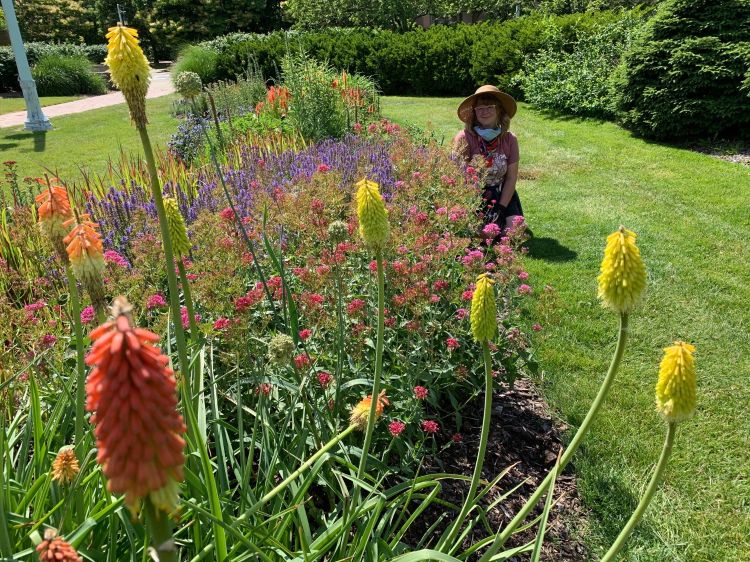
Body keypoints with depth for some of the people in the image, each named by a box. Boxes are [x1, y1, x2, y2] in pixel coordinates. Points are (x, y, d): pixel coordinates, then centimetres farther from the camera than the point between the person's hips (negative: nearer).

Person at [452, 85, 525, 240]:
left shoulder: (510, 139, -3)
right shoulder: (464, 138, -15)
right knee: (488, 232, -23)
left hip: (501, 194, 3)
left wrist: (500, 207, -10)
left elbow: (511, 177, -1)